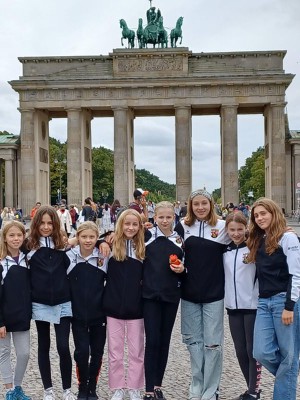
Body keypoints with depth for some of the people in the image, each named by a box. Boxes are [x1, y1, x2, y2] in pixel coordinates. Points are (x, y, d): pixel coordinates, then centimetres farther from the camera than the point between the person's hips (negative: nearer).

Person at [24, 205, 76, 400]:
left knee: (63, 347, -2)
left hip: (62, 302, 0)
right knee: (43, 346, 12)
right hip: (40, 303, 0)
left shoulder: (63, 244, 1)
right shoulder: (29, 245, -2)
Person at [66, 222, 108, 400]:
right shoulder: (69, 256, -6)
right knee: (81, 352, -3)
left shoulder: (104, 257, -6)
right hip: (78, 313, -1)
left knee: (97, 352, 9)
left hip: (99, 313, 1)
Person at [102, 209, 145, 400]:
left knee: (136, 352, 10)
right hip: (114, 307, -1)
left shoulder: (143, 248, 1)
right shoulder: (111, 246, -3)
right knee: (115, 352, 10)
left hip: (135, 307, 1)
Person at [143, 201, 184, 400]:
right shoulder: (147, 235, -3)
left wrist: (182, 269, -7)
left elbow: (185, 266, 14)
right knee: (152, 340, -3)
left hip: (171, 295, 3)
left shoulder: (180, 240, 6)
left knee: (165, 340, 10)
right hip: (150, 294, -3)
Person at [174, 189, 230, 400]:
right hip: (189, 293, 2)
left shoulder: (223, 226, -3)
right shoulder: (183, 226, 2)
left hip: (214, 293, -2)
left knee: (212, 343, 3)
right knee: (193, 341, 12)